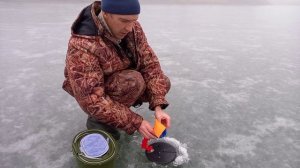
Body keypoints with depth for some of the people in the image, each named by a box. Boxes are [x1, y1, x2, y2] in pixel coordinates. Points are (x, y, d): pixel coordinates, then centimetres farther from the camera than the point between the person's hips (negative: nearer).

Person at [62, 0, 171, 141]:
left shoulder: (133, 28, -17)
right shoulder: (82, 46, -35)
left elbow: (149, 63, -16)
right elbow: (93, 101, -35)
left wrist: (158, 106, -26)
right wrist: (135, 122, -35)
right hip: (89, 92, -6)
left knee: (163, 83, -10)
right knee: (134, 82, -33)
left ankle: (120, 106, 8)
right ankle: (98, 119, -8)